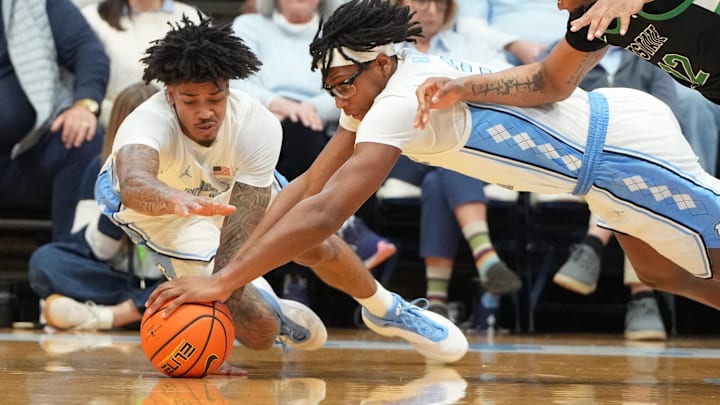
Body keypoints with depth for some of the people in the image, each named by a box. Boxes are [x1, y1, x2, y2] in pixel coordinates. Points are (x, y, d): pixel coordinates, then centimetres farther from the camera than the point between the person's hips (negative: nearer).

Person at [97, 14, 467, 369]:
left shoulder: (257, 126, -35)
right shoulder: (148, 125, -43)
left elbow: (236, 240, -38)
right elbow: (133, 185, -67)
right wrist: (178, 201, -88)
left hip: (232, 181, 3)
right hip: (157, 202, -3)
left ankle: (390, 312, 39)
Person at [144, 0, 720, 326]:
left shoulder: (404, 99, -27)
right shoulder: (376, 88, 0)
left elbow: (324, 213, -34)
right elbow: (307, 187, 2)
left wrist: (224, 281, -33)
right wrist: (230, 270, -7)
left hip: (626, 151, -9)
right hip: (608, 117, 9)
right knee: (667, 276, 25)